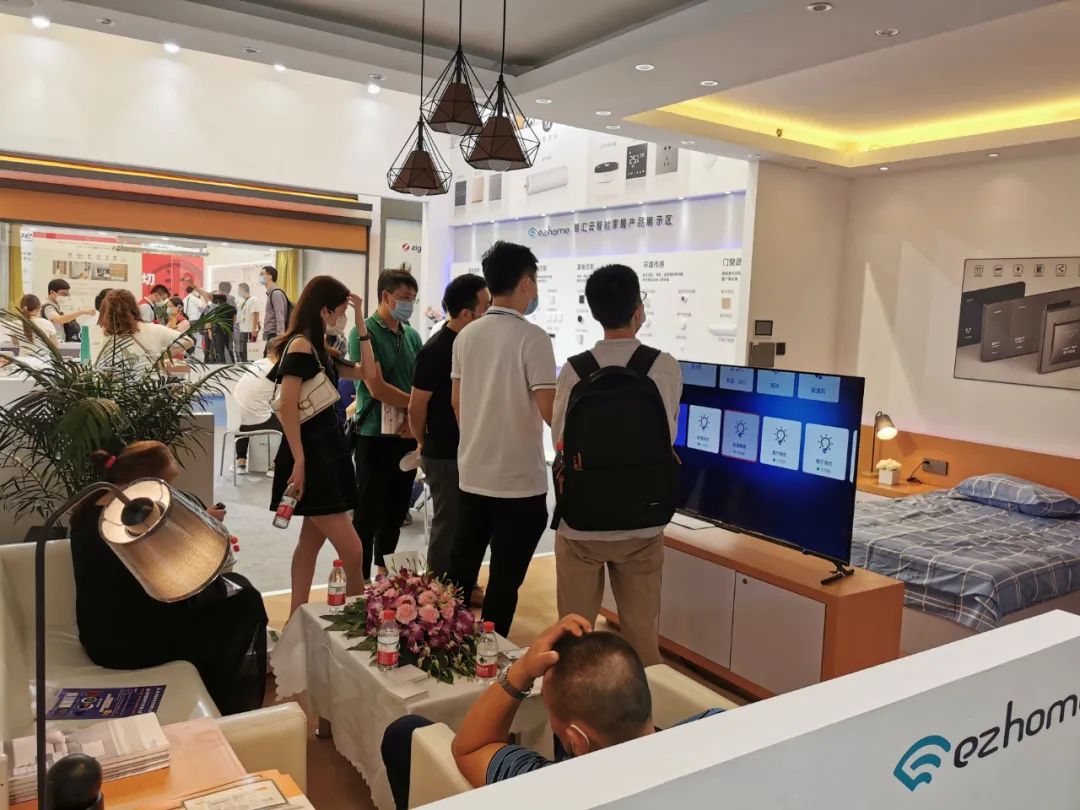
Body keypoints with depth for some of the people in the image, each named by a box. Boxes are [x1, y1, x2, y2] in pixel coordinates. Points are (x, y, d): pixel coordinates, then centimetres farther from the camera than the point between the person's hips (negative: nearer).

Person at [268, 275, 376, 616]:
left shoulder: (319, 350, 14)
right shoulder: (300, 346, -13)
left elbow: (367, 373, 15)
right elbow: (287, 409, -20)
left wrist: (360, 322, 11)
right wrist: (298, 461, -22)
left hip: (327, 451, 10)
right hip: (311, 456, -10)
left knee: (312, 541, 13)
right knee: (352, 551, -8)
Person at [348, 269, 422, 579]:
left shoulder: (412, 336, 10)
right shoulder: (364, 333, -9)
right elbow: (376, 387, -18)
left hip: (407, 435, 6)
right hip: (375, 436, -6)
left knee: (396, 512, 15)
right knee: (367, 515, 1)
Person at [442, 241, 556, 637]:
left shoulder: (466, 335, 6)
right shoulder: (532, 337, -15)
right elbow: (549, 411, -18)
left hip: (471, 473, 7)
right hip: (519, 479, -7)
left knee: (460, 568, 18)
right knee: (505, 578, 4)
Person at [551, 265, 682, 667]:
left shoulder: (575, 369, -12)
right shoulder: (668, 369, -6)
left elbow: (561, 444, -1)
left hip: (582, 521, -1)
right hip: (643, 522, 2)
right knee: (642, 634, 16)